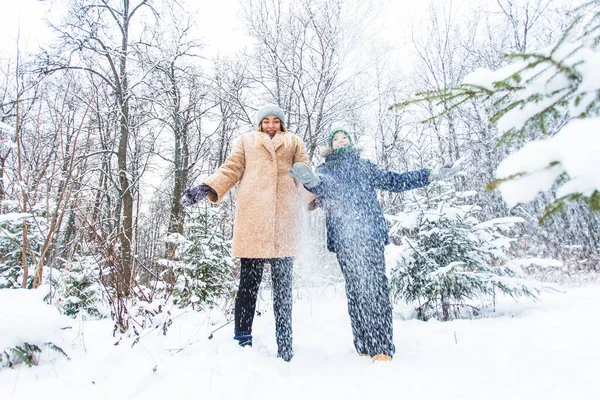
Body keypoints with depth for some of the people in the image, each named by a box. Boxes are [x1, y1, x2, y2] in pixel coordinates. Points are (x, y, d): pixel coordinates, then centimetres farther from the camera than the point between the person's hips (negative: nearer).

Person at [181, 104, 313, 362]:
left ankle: (284, 343, 6)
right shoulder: (246, 141, 24)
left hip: (285, 217, 1)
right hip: (252, 216, 0)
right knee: (249, 280, -4)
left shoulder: (294, 143, 26)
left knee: (283, 282, 0)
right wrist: (206, 189, 0)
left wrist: (316, 196, 0)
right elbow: (231, 170, 15)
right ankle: (243, 338, 6)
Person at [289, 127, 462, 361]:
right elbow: (323, 186, -3)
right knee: (356, 289, -6)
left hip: (371, 232, 1)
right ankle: (364, 347, -1)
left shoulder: (364, 166, 24)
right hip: (344, 236, 0)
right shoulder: (324, 169, 19)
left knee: (376, 286, -11)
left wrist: (431, 175, 16)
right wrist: (311, 181, -28)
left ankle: (382, 347, -10)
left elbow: (394, 181, 22)